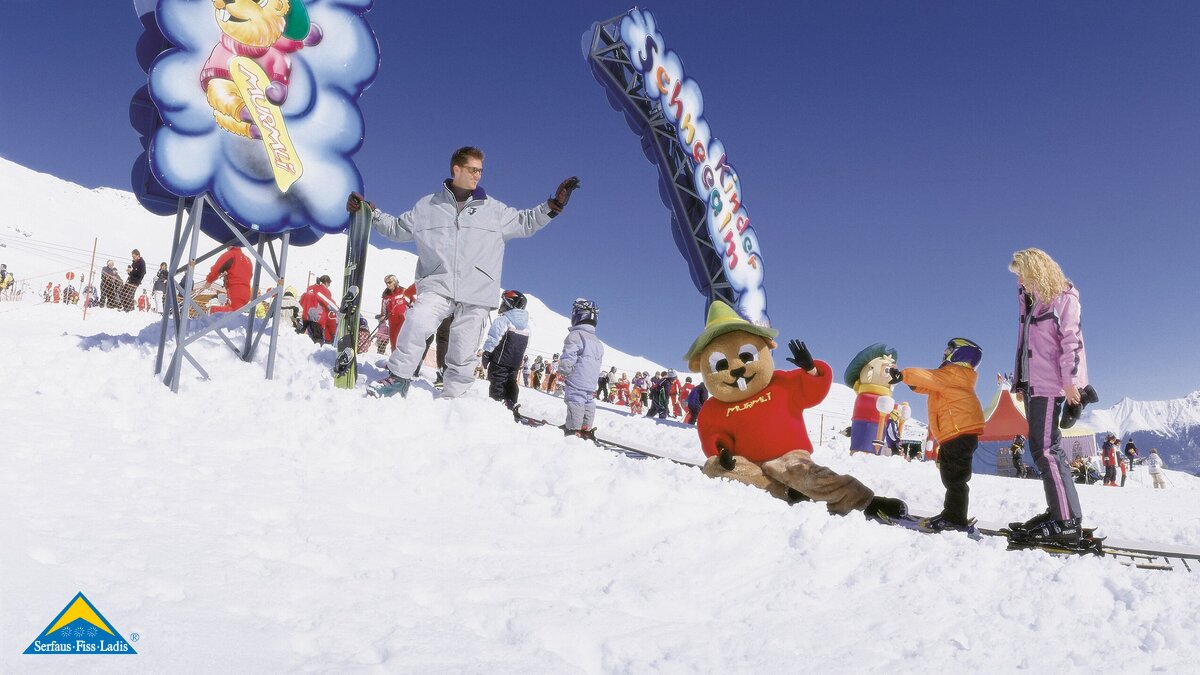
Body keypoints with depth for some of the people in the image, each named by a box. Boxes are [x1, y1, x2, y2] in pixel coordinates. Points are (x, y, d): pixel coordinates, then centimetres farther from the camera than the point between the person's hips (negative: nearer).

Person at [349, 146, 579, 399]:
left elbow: (525, 222, 18)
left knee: (463, 353, -1)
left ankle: (452, 396, 14)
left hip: (476, 293, 1)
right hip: (437, 286, -1)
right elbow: (397, 228, 22)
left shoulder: (493, 209, 12)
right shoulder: (427, 206, 11)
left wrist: (554, 205, 7)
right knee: (417, 322, -27)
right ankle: (398, 377, -11)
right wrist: (371, 214, 9)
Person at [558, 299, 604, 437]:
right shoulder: (597, 342, 16)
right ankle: (587, 429, 16)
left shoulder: (575, 335, -11)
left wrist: (562, 374, -5)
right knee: (588, 403, 12)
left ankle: (573, 432, -9)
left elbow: (568, 359, -17)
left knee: (574, 401, -7)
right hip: (591, 383, 8)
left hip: (576, 381, -8)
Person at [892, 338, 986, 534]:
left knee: (955, 476, -11)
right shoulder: (947, 376, 25)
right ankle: (951, 515, 26)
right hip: (953, 435, 11)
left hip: (961, 431, -11)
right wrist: (903, 376, 9)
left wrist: (903, 375, -25)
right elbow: (924, 386, 22)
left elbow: (931, 378, -21)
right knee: (949, 475, 18)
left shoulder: (955, 373, -7)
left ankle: (956, 519, -10)